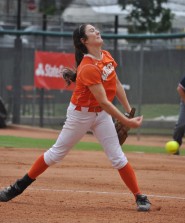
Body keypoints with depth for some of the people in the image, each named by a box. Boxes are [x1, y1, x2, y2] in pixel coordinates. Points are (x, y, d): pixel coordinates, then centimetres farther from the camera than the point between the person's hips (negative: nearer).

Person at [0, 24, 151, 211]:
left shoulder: (107, 56, -4)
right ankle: (18, 187, 19)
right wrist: (126, 122, -29)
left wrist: (129, 110, 7)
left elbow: (117, 85, 10)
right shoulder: (88, 68, -28)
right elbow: (104, 102, -30)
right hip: (81, 114, -6)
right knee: (56, 153, 5)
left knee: (117, 157, 0)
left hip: (102, 114, 6)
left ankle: (140, 197, 3)